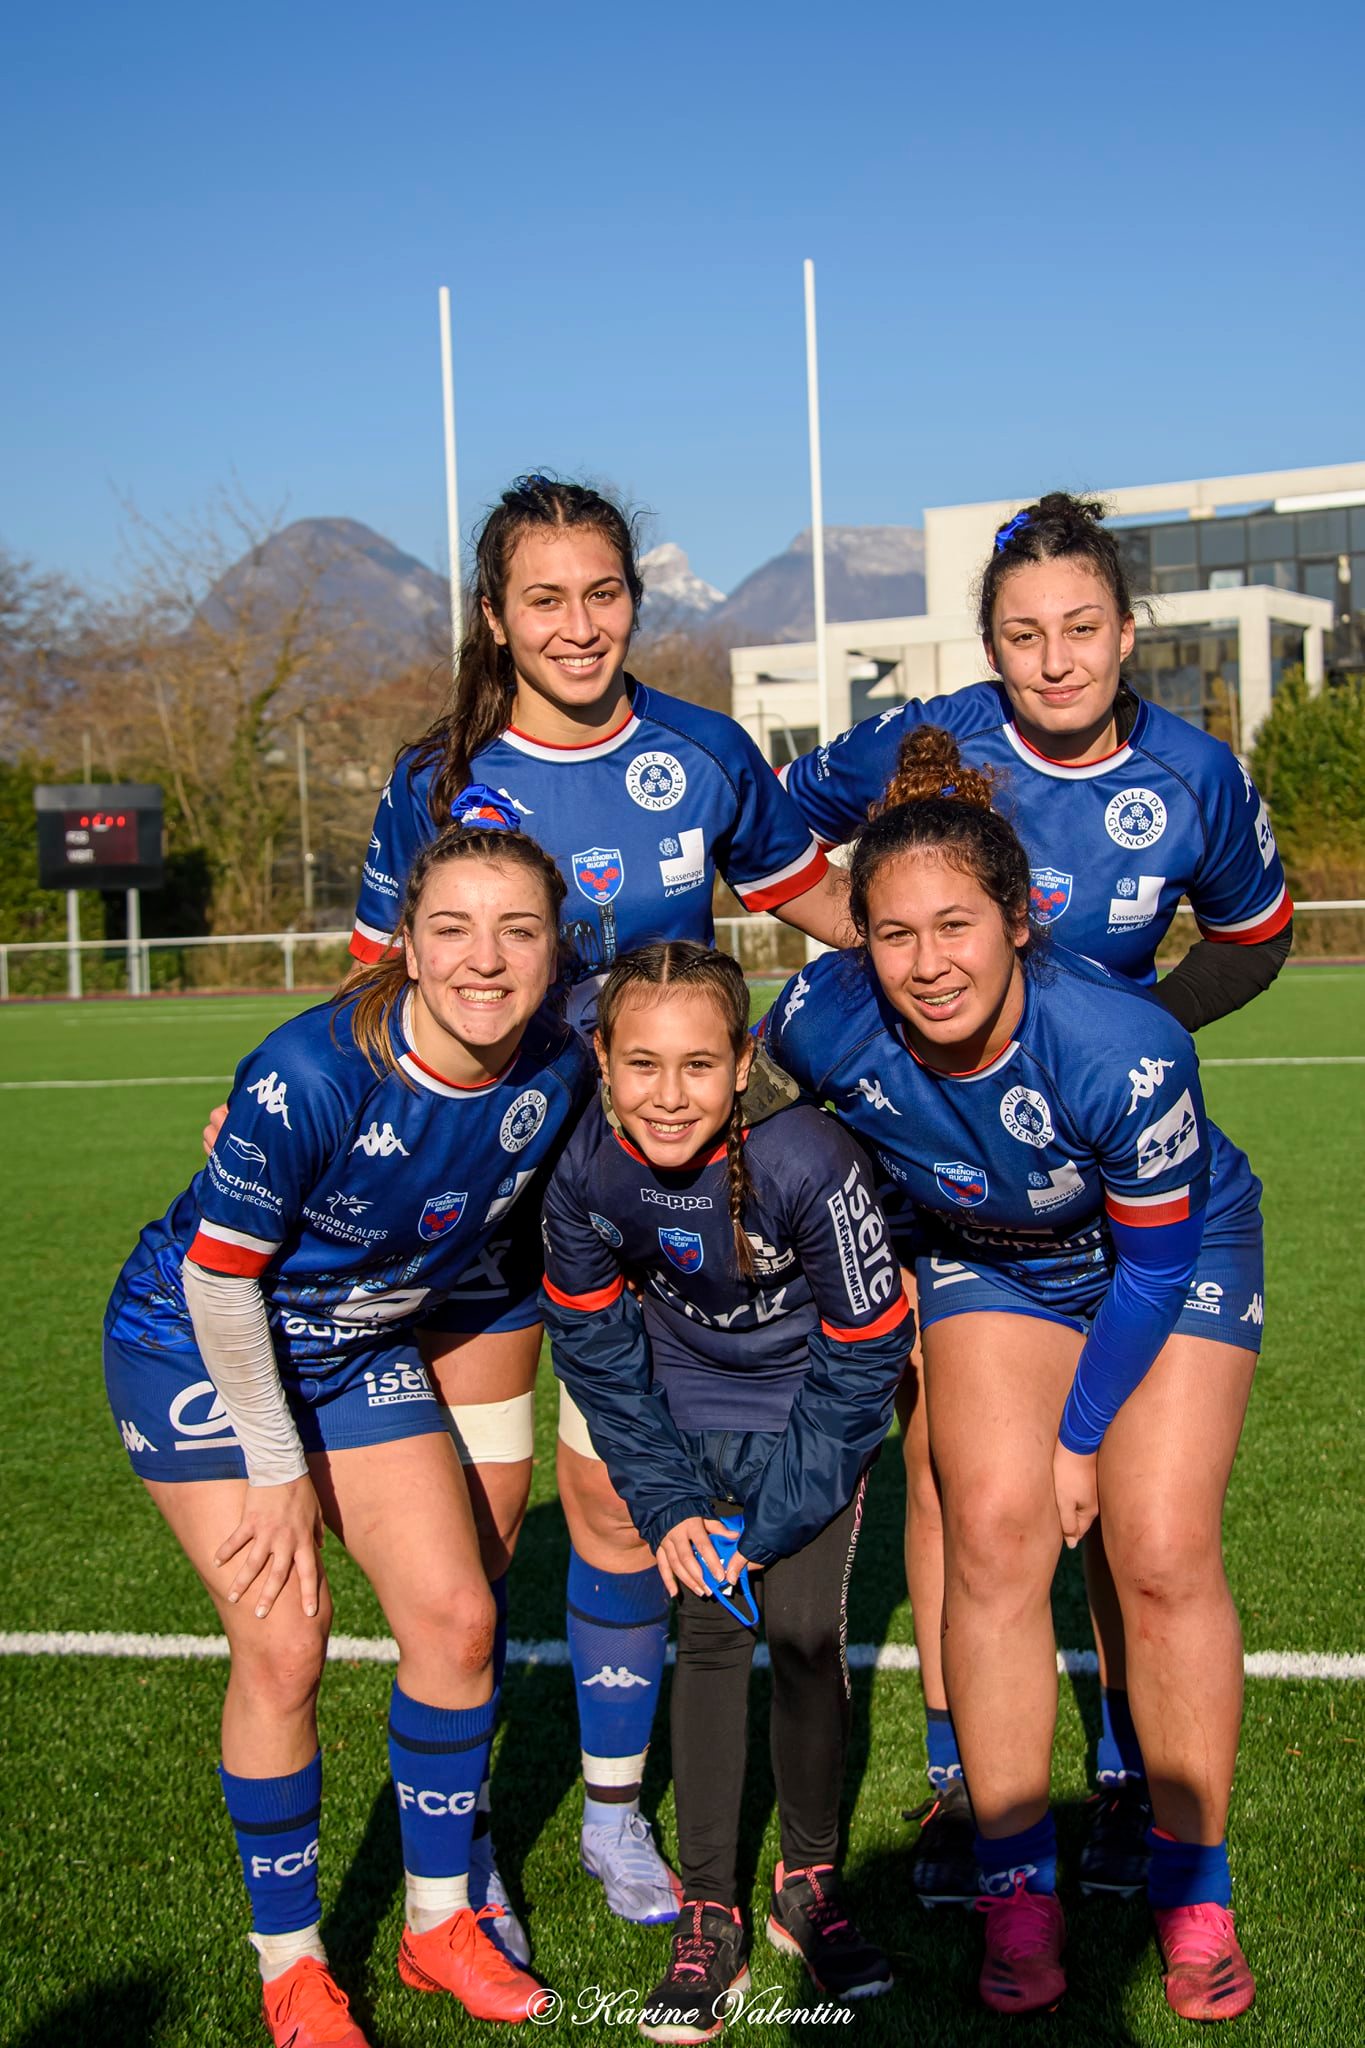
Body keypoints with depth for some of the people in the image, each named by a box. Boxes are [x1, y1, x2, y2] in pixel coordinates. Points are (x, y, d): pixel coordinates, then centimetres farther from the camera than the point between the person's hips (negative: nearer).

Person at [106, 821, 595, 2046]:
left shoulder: (558, 1071, -17)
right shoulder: (315, 1074, -34)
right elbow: (219, 1273, -24)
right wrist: (276, 1470, -16)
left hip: (360, 1348, 5)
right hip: (199, 1345, -5)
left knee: (455, 1617, 0)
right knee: (283, 1645, -9)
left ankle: (440, 1919, 21)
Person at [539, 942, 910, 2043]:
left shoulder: (806, 1162, -35)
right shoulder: (587, 1169, -25)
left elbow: (862, 1354, -21)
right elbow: (595, 1344, -6)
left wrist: (772, 1520, -19)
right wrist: (667, 1506, -10)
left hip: (814, 1408, -2)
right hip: (689, 1410, 2)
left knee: (803, 1631, -6)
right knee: (709, 1636, -3)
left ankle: (810, 1883, 17)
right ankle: (709, 1918, 8)